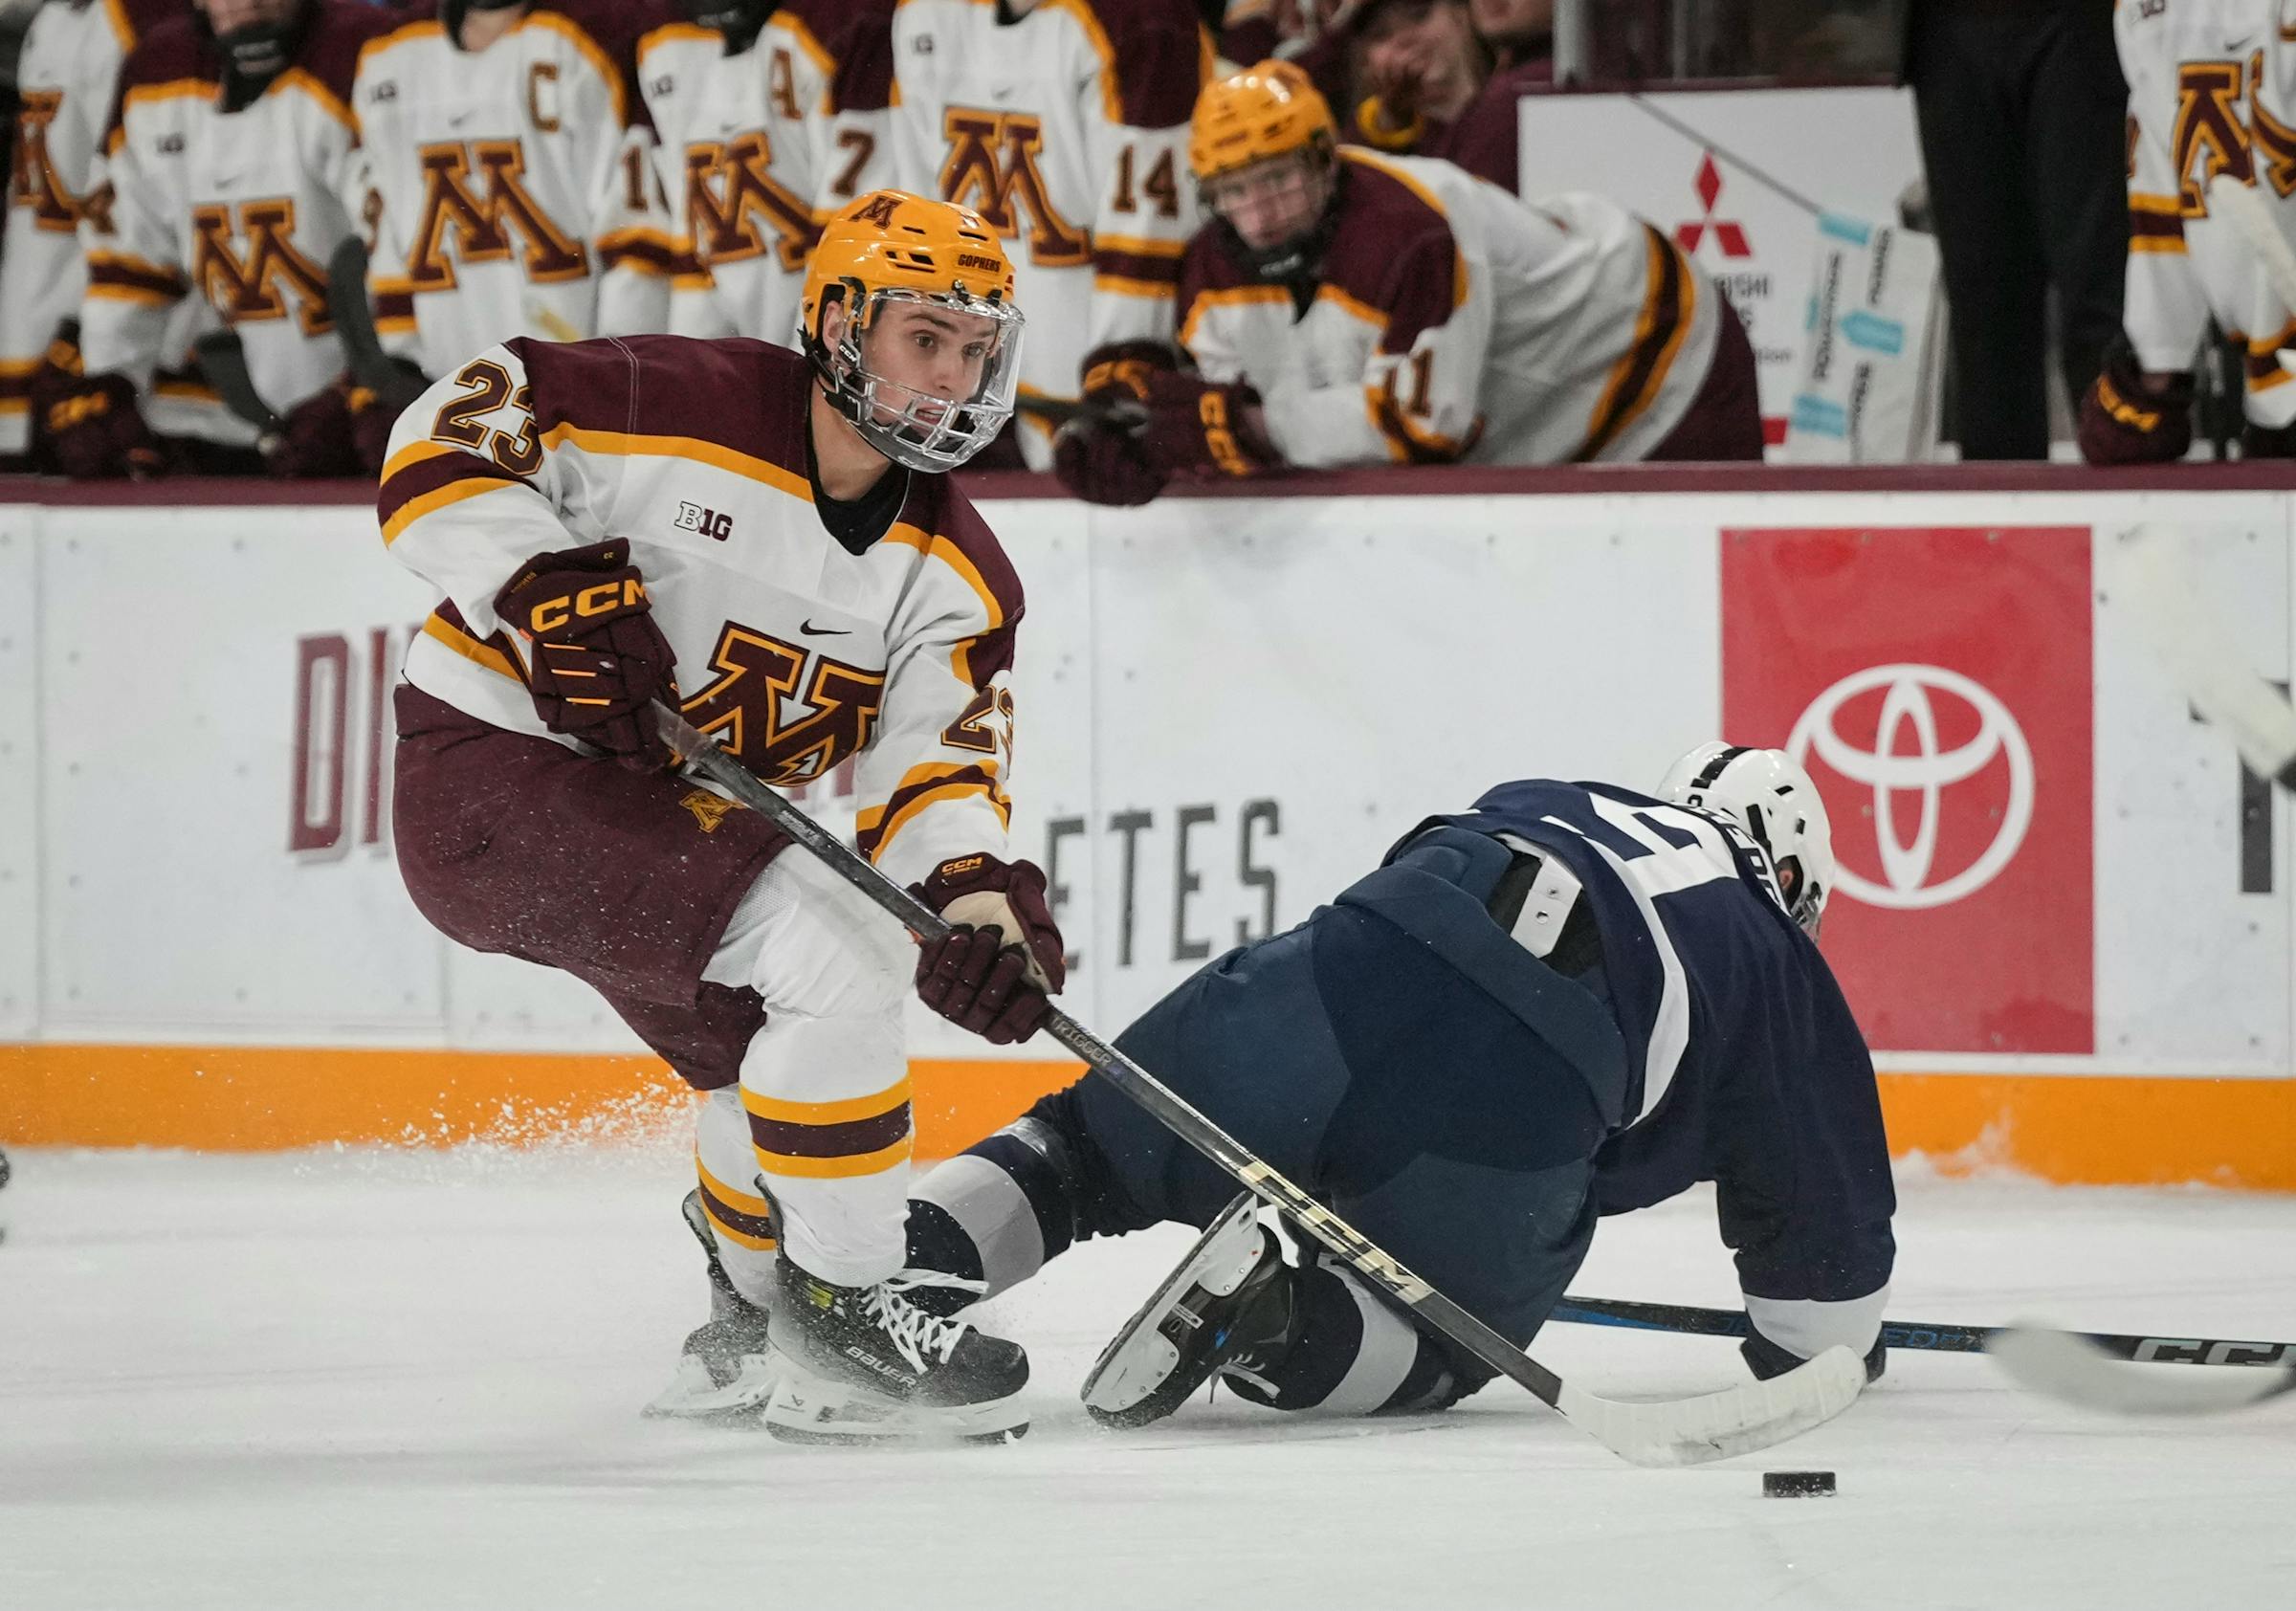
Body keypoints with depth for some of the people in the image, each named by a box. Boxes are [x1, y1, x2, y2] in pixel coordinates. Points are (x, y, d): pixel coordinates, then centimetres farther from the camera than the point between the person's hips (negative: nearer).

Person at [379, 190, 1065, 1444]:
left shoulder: (952, 574, 1)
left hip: (661, 819, 9)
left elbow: (936, 765, -6)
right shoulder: (678, 413, -19)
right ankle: (840, 1318, -15)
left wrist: (978, 897, -27)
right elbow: (442, 445, -14)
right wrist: (552, 591, -28)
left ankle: (756, 1328, 47)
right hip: (491, 775, -9)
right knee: (831, 954, -23)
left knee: (788, 1057, 20)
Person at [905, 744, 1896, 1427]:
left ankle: (905, 1267, -7)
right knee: (1442, 1352, 20)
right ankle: (1283, 1304, -11)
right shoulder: (1780, 969, 28)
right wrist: (1820, 1348, 49)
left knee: (1084, 1151, 21)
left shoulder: (1538, 805, 37)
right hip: (1510, 1128, -3)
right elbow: (1828, 1196, 31)